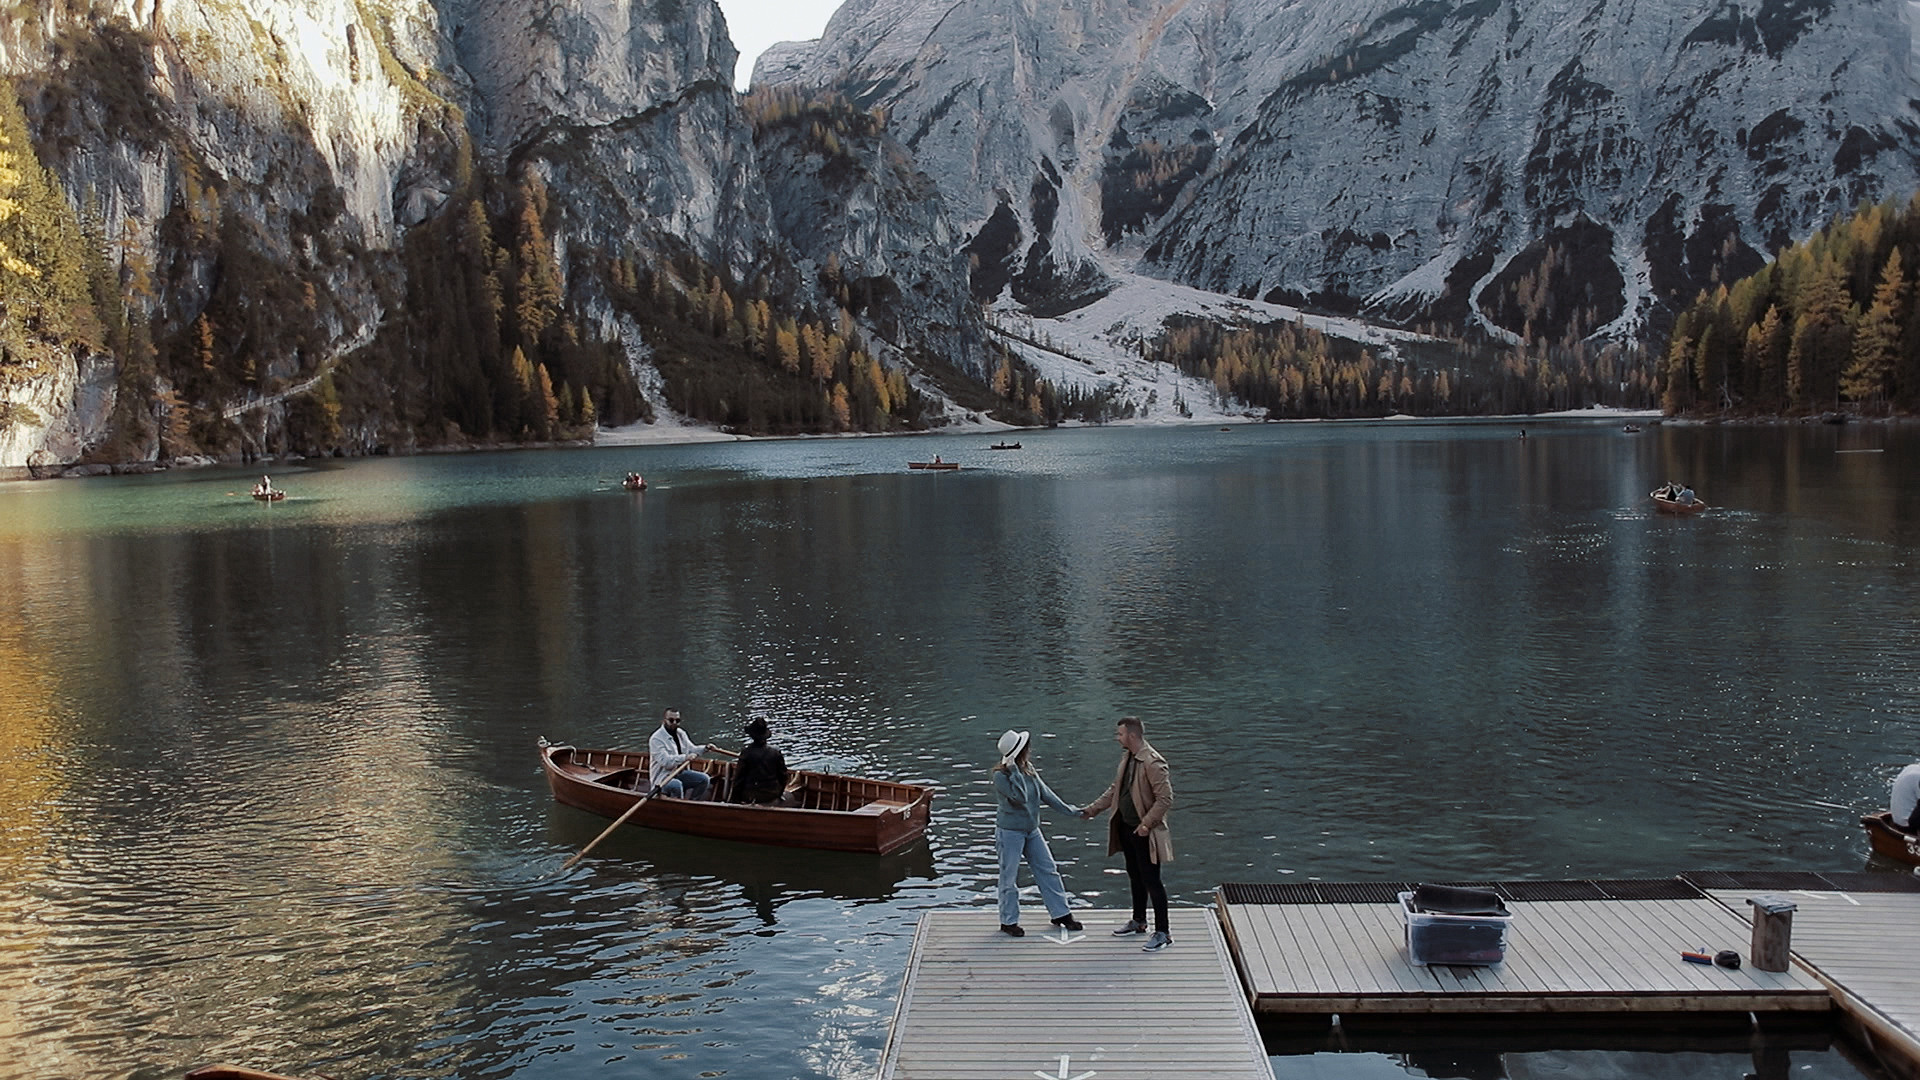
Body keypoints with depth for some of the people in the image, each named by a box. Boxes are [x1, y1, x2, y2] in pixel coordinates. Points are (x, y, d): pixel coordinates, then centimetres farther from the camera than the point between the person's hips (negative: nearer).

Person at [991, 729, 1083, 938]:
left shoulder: (1028, 769, 1)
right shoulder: (1000, 776, -21)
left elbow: (1045, 793, 9)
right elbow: (1020, 797, -30)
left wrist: (1068, 809, 11)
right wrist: (1014, 771, -31)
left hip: (1031, 830, 7)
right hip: (1009, 832, -7)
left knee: (1048, 870, 11)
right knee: (1009, 877, 3)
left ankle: (1061, 913, 22)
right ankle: (1008, 921, 17)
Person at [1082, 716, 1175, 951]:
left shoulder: (1152, 762, -21)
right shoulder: (1127, 758, 8)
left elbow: (1165, 799, -23)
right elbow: (1115, 790, 17)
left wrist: (1146, 824, -24)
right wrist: (1092, 809, 13)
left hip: (1145, 833, -9)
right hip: (1127, 828, 9)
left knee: (1151, 881, -4)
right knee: (1135, 877, 20)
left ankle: (1162, 933, 3)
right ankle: (1138, 922, 34)